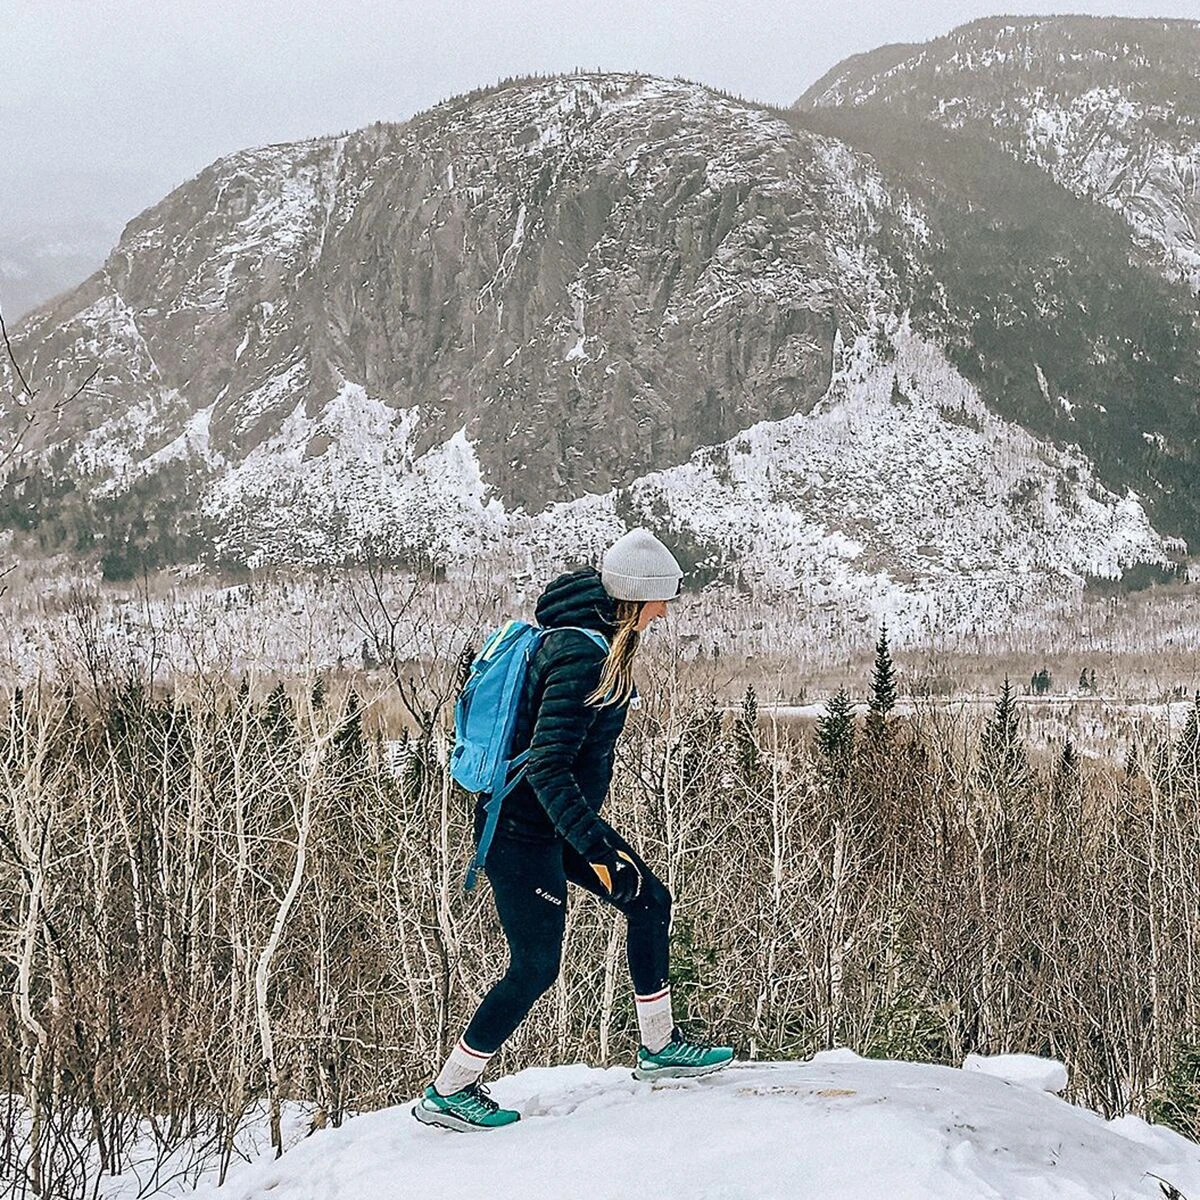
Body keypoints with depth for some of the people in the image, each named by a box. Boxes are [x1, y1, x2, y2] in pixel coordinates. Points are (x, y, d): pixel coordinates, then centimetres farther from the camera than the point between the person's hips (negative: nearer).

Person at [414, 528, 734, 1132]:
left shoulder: (589, 637, 5)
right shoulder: (583, 658, -26)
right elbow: (547, 768, -30)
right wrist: (596, 846, -33)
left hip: (557, 820, 10)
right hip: (523, 832, -10)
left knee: (649, 902, 13)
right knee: (535, 967, -2)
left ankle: (659, 1046, 27)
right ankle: (446, 1093, 12)